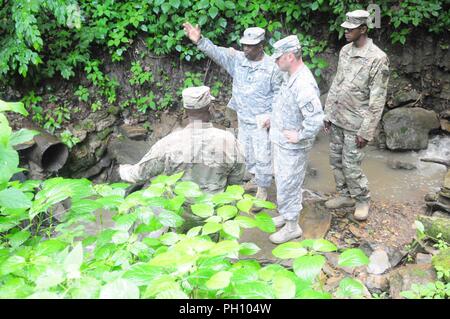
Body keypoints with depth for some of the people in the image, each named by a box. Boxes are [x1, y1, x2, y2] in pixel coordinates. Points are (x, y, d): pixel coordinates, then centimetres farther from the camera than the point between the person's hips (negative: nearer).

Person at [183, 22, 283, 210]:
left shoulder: (272, 67, -13)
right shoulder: (237, 58, -4)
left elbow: (278, 93, -5)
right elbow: (216, 52, -17)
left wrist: (272, 116, -14)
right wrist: (199, 40, -33)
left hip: (261, 120, -5)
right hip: (242, 118, 5)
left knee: (262, 157, 3)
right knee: (246, 153, 19)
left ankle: (262, 191, 20)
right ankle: (255, 179, 41)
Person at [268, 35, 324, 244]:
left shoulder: (304, 84, -29)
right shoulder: (291, 76, 3)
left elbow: (316, 119, -36)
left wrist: (299, 136, -24)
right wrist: (274, 119, 16)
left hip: (292, 147, -10)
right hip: (280, 141, 10)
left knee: (288, 186, 5)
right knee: (283, 181, 23)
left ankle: (292, 227, 23)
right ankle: (286, 215, 43)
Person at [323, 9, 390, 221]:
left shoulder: (377, 58, -16)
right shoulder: (345, 51, 5)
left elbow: (377, 99, -15)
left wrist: (367, 131, -16)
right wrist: (328, 114, 10)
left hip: (355, 123, -7)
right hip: (337, 119, 7)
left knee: (351, 166, 0)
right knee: (336, 161, 14)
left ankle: (362, 200, 23)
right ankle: (345, 195, 33)